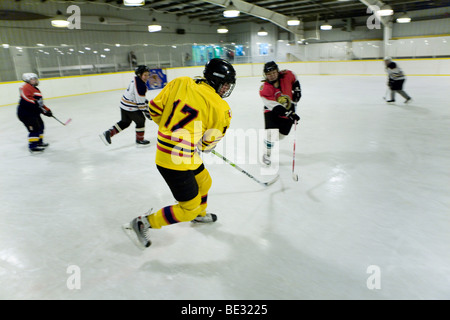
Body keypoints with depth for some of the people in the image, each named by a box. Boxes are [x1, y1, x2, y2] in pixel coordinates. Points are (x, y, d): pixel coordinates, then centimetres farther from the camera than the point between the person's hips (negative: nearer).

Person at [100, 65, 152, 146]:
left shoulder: (136, 79, 7)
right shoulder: (140, 85, -23)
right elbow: (140, 102, -21)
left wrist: (145, 101, 26)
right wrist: (146, 112, -13)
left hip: (124, 104, 10)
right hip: (131, 107, -10)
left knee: (125, 122, 23)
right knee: (140, 120, 10)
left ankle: (108, 133, 18)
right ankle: (139, 139, 26)